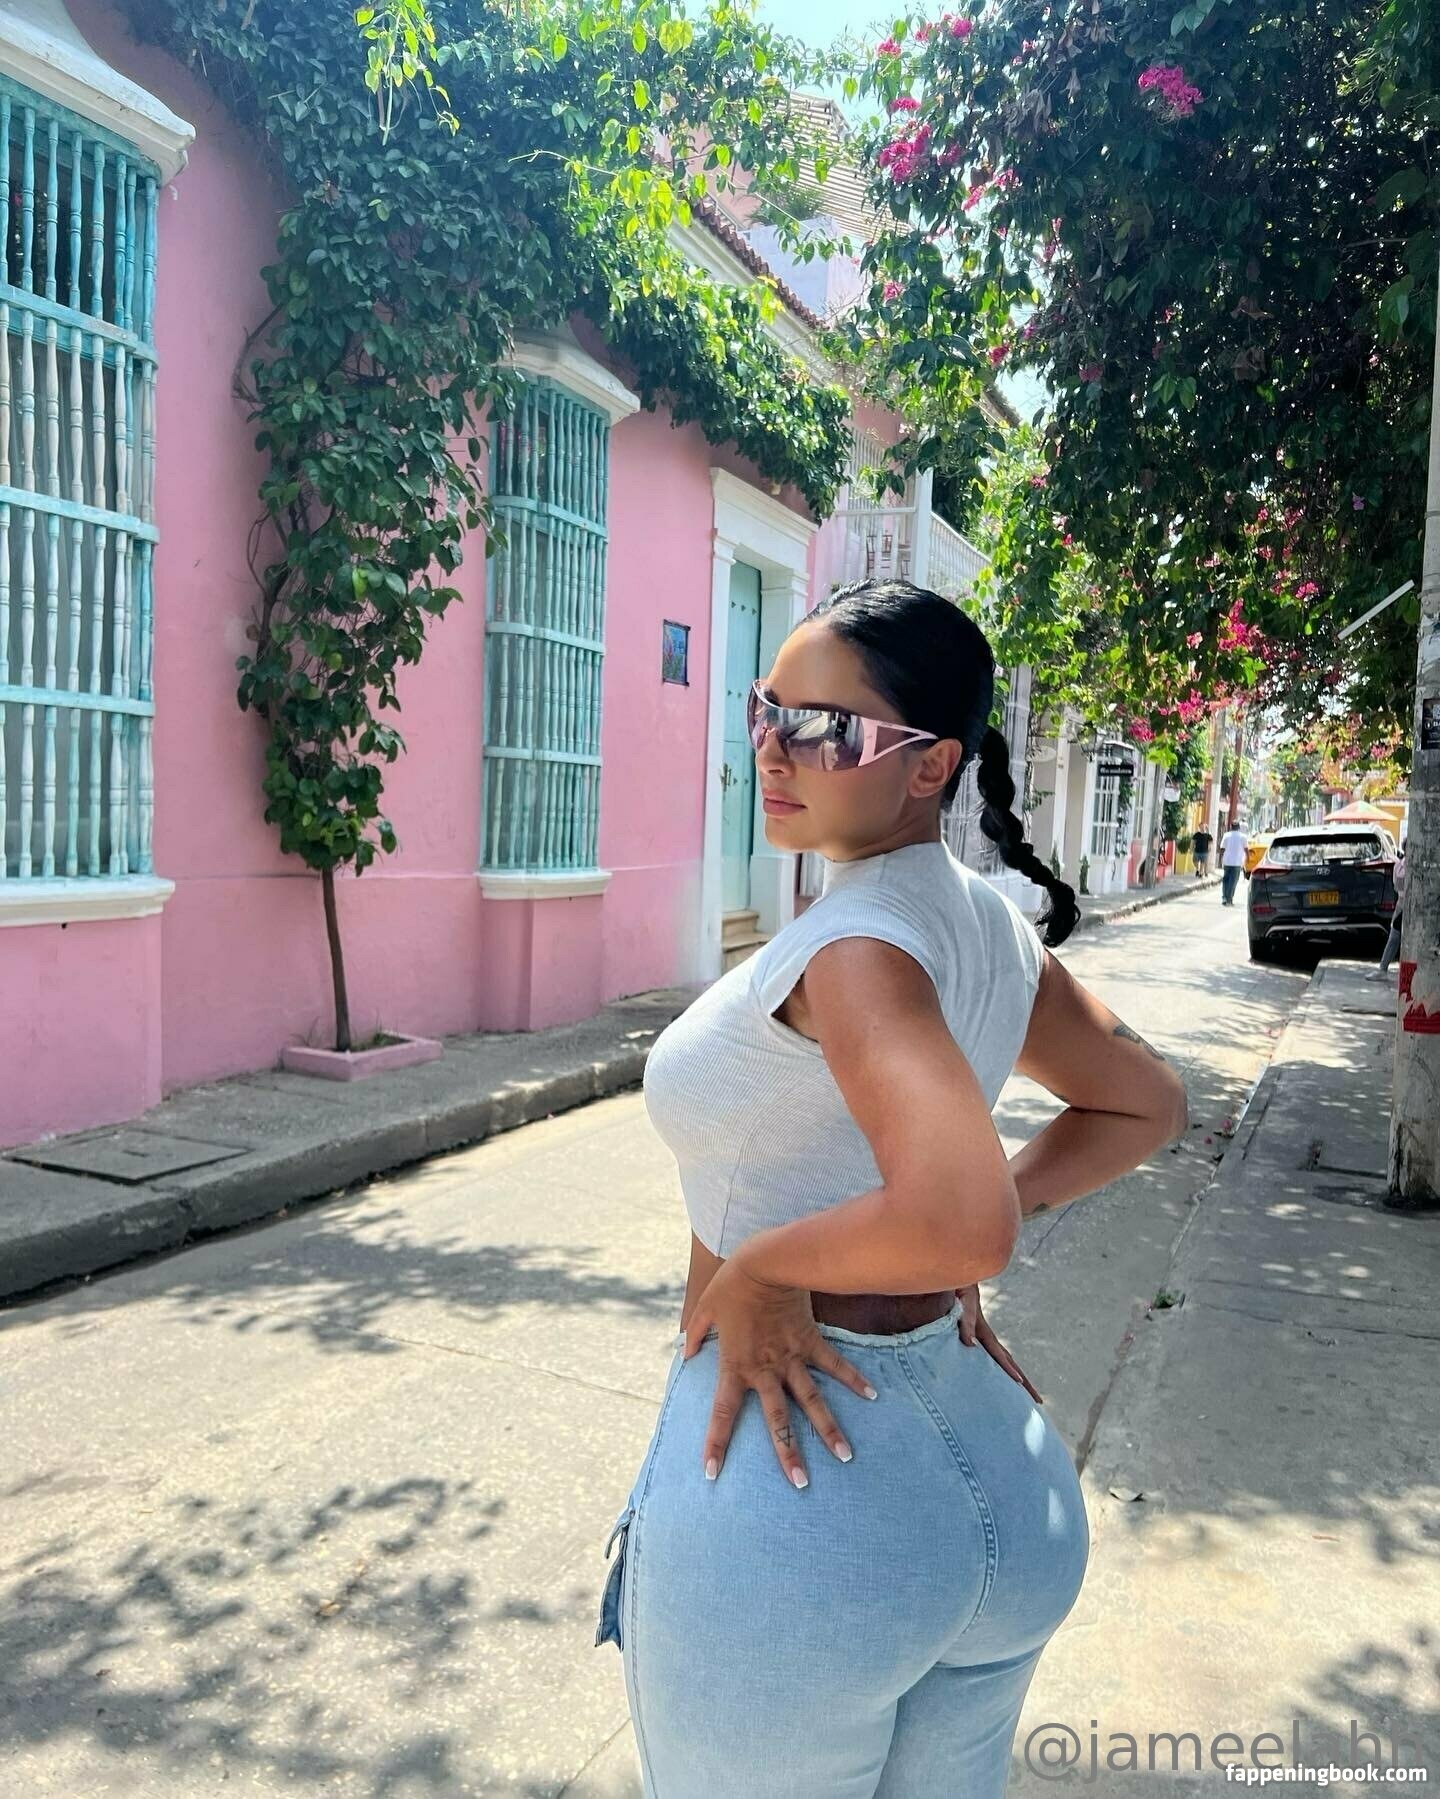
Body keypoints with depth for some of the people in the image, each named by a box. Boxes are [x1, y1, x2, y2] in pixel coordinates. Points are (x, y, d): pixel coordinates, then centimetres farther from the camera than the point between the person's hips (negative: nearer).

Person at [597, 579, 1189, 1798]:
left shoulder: (859, 942, -22)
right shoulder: (987, 921, 2)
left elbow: (958, 1226, -36)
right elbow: (1148, 1105, 13)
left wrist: (760, 1262, -19)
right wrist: (959, 1266, 7)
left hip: (794, 1480, -7)